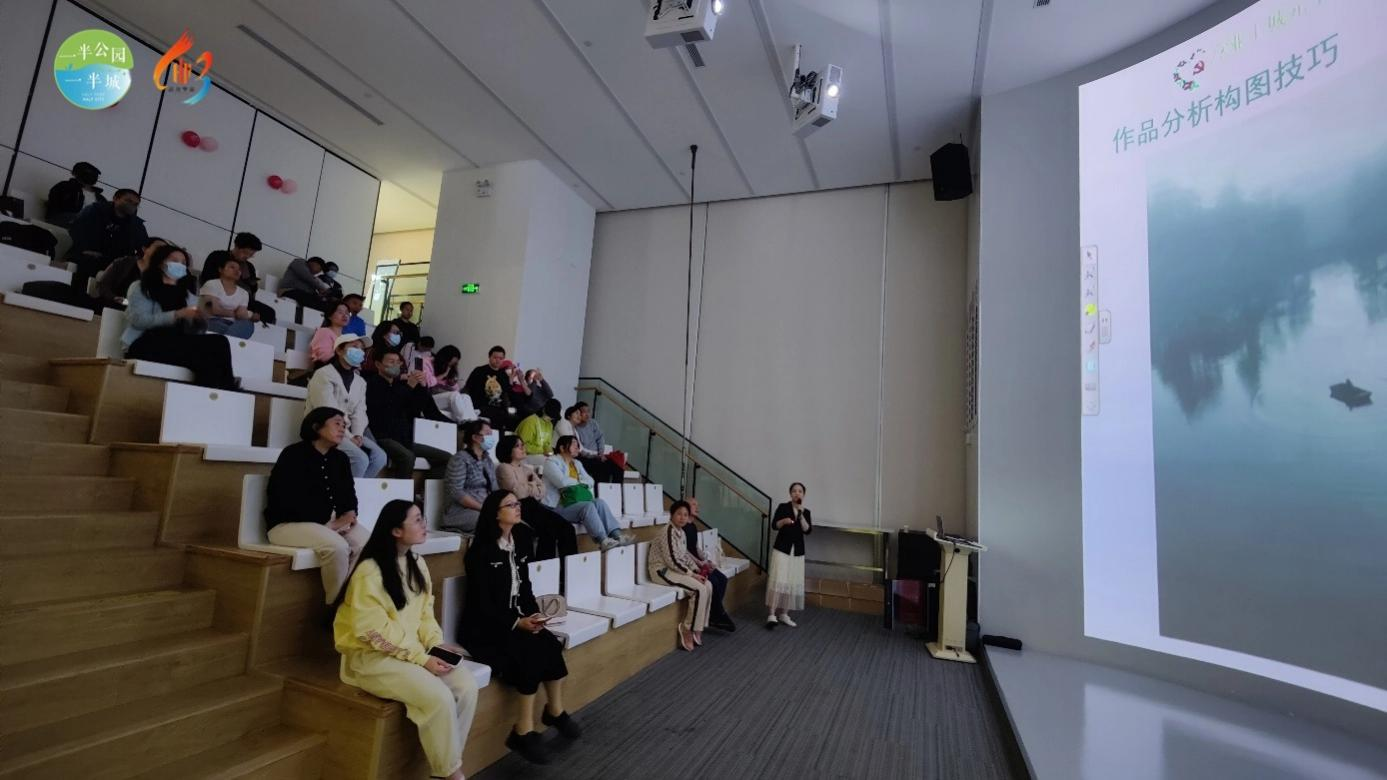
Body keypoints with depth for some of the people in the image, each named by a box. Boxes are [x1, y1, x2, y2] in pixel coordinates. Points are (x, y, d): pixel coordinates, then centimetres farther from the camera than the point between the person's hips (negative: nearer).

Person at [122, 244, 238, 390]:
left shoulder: (187, 295, 27)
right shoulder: (140, 287, 16)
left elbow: (196, 331, 15)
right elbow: (139, 320, -4)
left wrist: (199, 320, -8)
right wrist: (177, 315, -15)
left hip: (180, 346, 4)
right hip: (146, 344, -3)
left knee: (219, 342, -32)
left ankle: (225, 392, -40)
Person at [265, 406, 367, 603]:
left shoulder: (340, 459, 12)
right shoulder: (293, 455, -10)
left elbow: (348, 494, 12)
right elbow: (289, 500, -18)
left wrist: (349, 514, -12)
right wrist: (326, 524, -21)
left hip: (328, 522, 6)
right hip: (287, 523, -6)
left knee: (366, 543, -22)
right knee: (337, 546, -33)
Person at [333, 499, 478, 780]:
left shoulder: (417, 564, 6)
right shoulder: (369, 572, -19)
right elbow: (376, 631, -21)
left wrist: (436, 644, -7)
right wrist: (422, 659, -21)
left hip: (413, 650, 7)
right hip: (372, 656, -7)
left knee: (467, 685, -14)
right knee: (439, 698, -25)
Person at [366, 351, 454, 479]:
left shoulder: (400, 385, 19)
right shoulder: (372, 383, 0)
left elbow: (418, 408, 12)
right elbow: (387, 408, -16)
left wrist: (420, 385, -1)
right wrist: (409, 386, -14)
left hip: (405, 439, 7)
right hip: (383, 438, -7)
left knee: (446, 458, -2)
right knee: (407, 457, -37)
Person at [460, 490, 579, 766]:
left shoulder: (518, 545, 8)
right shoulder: (481, 550, -14)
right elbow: (481, 602, -17)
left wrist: (534, 614, -7)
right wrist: (517, 623, -21)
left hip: (515, 621, 7)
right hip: (482, 628, -6)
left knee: (550, 645, -17)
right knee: (532, 652, -27)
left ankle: (555, 711, 4)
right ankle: (524, 730, -12)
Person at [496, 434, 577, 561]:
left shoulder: (528, 468, 23)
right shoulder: (504, 468, 2)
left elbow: (541, 493, 13)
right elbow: (519, 493, -11)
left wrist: (528, 487, -6)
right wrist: (533, 486, 6)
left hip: (533, 506, 6)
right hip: (520, 508, -6)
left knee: (566, 527, -17)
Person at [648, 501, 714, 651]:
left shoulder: (680, 532, 9)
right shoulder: (668, 532, -20)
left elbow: (685, 555, 17)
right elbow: (672, 560, -23)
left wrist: (697, 570, 1)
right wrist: (692, 574, -18)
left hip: (674, 569, 9)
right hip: (662, 570, -9)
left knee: (708, 586, -5)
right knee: (699, 589, -21)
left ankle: (696, 628, 2)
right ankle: (688, 629, -7)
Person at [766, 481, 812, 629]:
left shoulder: (806, 512, 9)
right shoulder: (783, 507, -1)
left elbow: (808, 531, -5)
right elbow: (774, 526, -8)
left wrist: (801, 514, -13)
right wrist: (784, 521, -26)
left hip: (798, 551, 4)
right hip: (782, 548, -4)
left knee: (794, 583, 4)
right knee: (778, 580, -11)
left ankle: (783, 614, 14)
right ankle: (772, 614, -9)